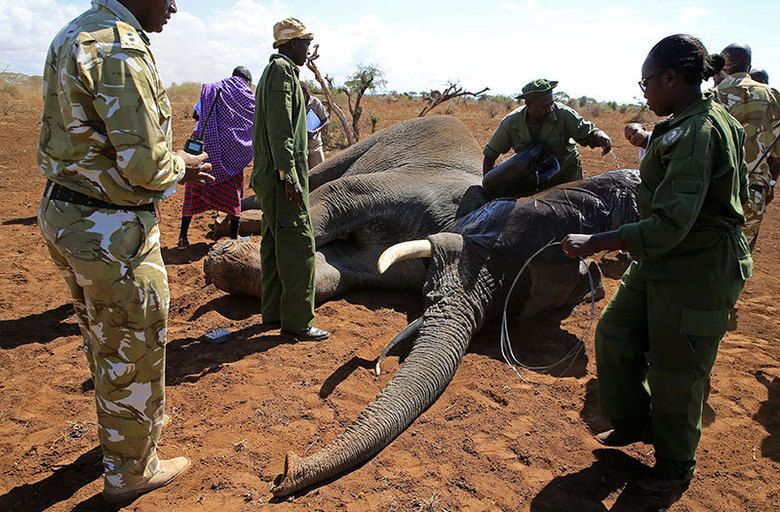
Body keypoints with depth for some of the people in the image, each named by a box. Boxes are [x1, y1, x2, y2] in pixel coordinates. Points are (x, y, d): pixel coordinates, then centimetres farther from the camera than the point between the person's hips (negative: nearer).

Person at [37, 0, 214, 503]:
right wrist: (182, 166, -3)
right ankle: (131, 470, 28)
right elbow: (145, 166, -24)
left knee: (104, 342, 26)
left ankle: (122, 426, 49)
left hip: (64, 214, 10)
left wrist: (167, 158, 9)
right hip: (112, 231, -10)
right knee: (132, 353, 8)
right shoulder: (120, 47, -21)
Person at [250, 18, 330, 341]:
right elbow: (279, 129, -19)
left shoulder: (275, 70, 23)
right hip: (282, 174, -11)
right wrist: (289, 176, -23)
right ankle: (297, 321, -2)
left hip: (271, 177, 11)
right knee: (298, 245, -8)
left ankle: (273, 312, 22)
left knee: (276, 243, 13)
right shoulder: (281, 70, -9)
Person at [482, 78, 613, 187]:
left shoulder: (564, 115, -24)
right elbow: (489, 155, -11)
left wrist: (601, 137, -40)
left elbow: (589, 134, -15)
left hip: (566, 173, 0)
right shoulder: (510, 124, -21)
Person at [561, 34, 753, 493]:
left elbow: (670, 226, -32)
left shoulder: (698, 133, -25)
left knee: (676, 370, 7)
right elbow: (739, 190, 18)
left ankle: (676, 463, 32)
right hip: (661, 263, 10)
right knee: (616, 333, 15)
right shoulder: (711, 120, 7)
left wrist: (594, 243, -30)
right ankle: (634, 423, 37)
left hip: (698, 271, -10)